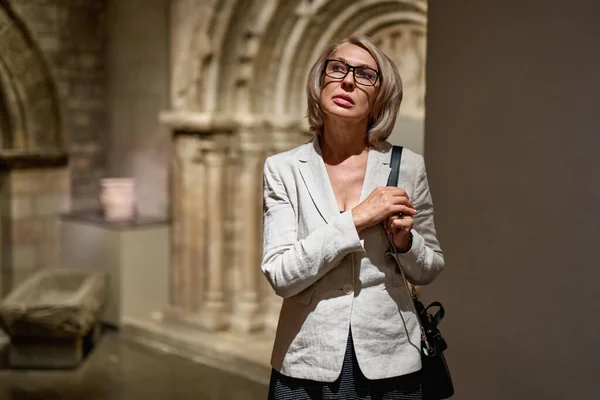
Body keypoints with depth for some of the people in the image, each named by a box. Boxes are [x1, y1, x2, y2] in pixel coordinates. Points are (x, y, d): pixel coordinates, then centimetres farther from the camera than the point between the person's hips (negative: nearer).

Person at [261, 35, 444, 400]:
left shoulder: (408, 167, -3)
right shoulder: (283, 169, -5)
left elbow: (428, 270, 8)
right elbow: (280, 275, -13)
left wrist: (404, 240, -13)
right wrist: (356, 219, -19)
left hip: (390, 361, 1)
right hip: (309, 366, -1)